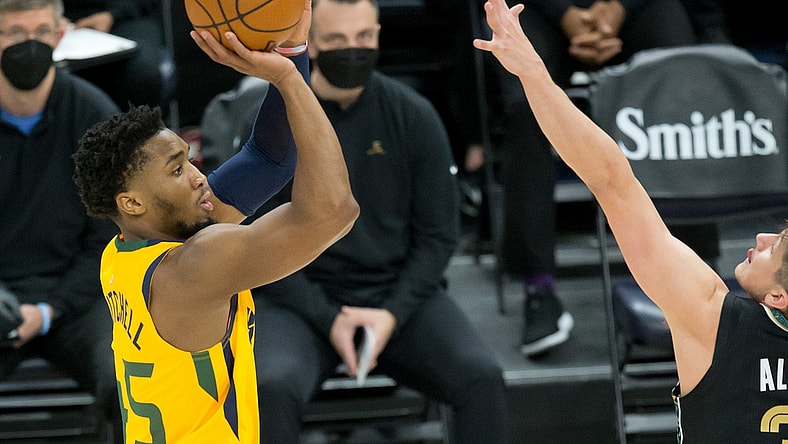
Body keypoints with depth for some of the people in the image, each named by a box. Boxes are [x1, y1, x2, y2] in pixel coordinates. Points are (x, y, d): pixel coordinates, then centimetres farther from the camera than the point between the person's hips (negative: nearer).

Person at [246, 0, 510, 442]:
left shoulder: (414, 116, -1)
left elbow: (439, 234, 3)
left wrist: (393, 314, -12)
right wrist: (328, 320, -15)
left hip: (400, 292, 2)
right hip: (302, 297, -2)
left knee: (483, 377, -24)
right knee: (272, 387, -33)